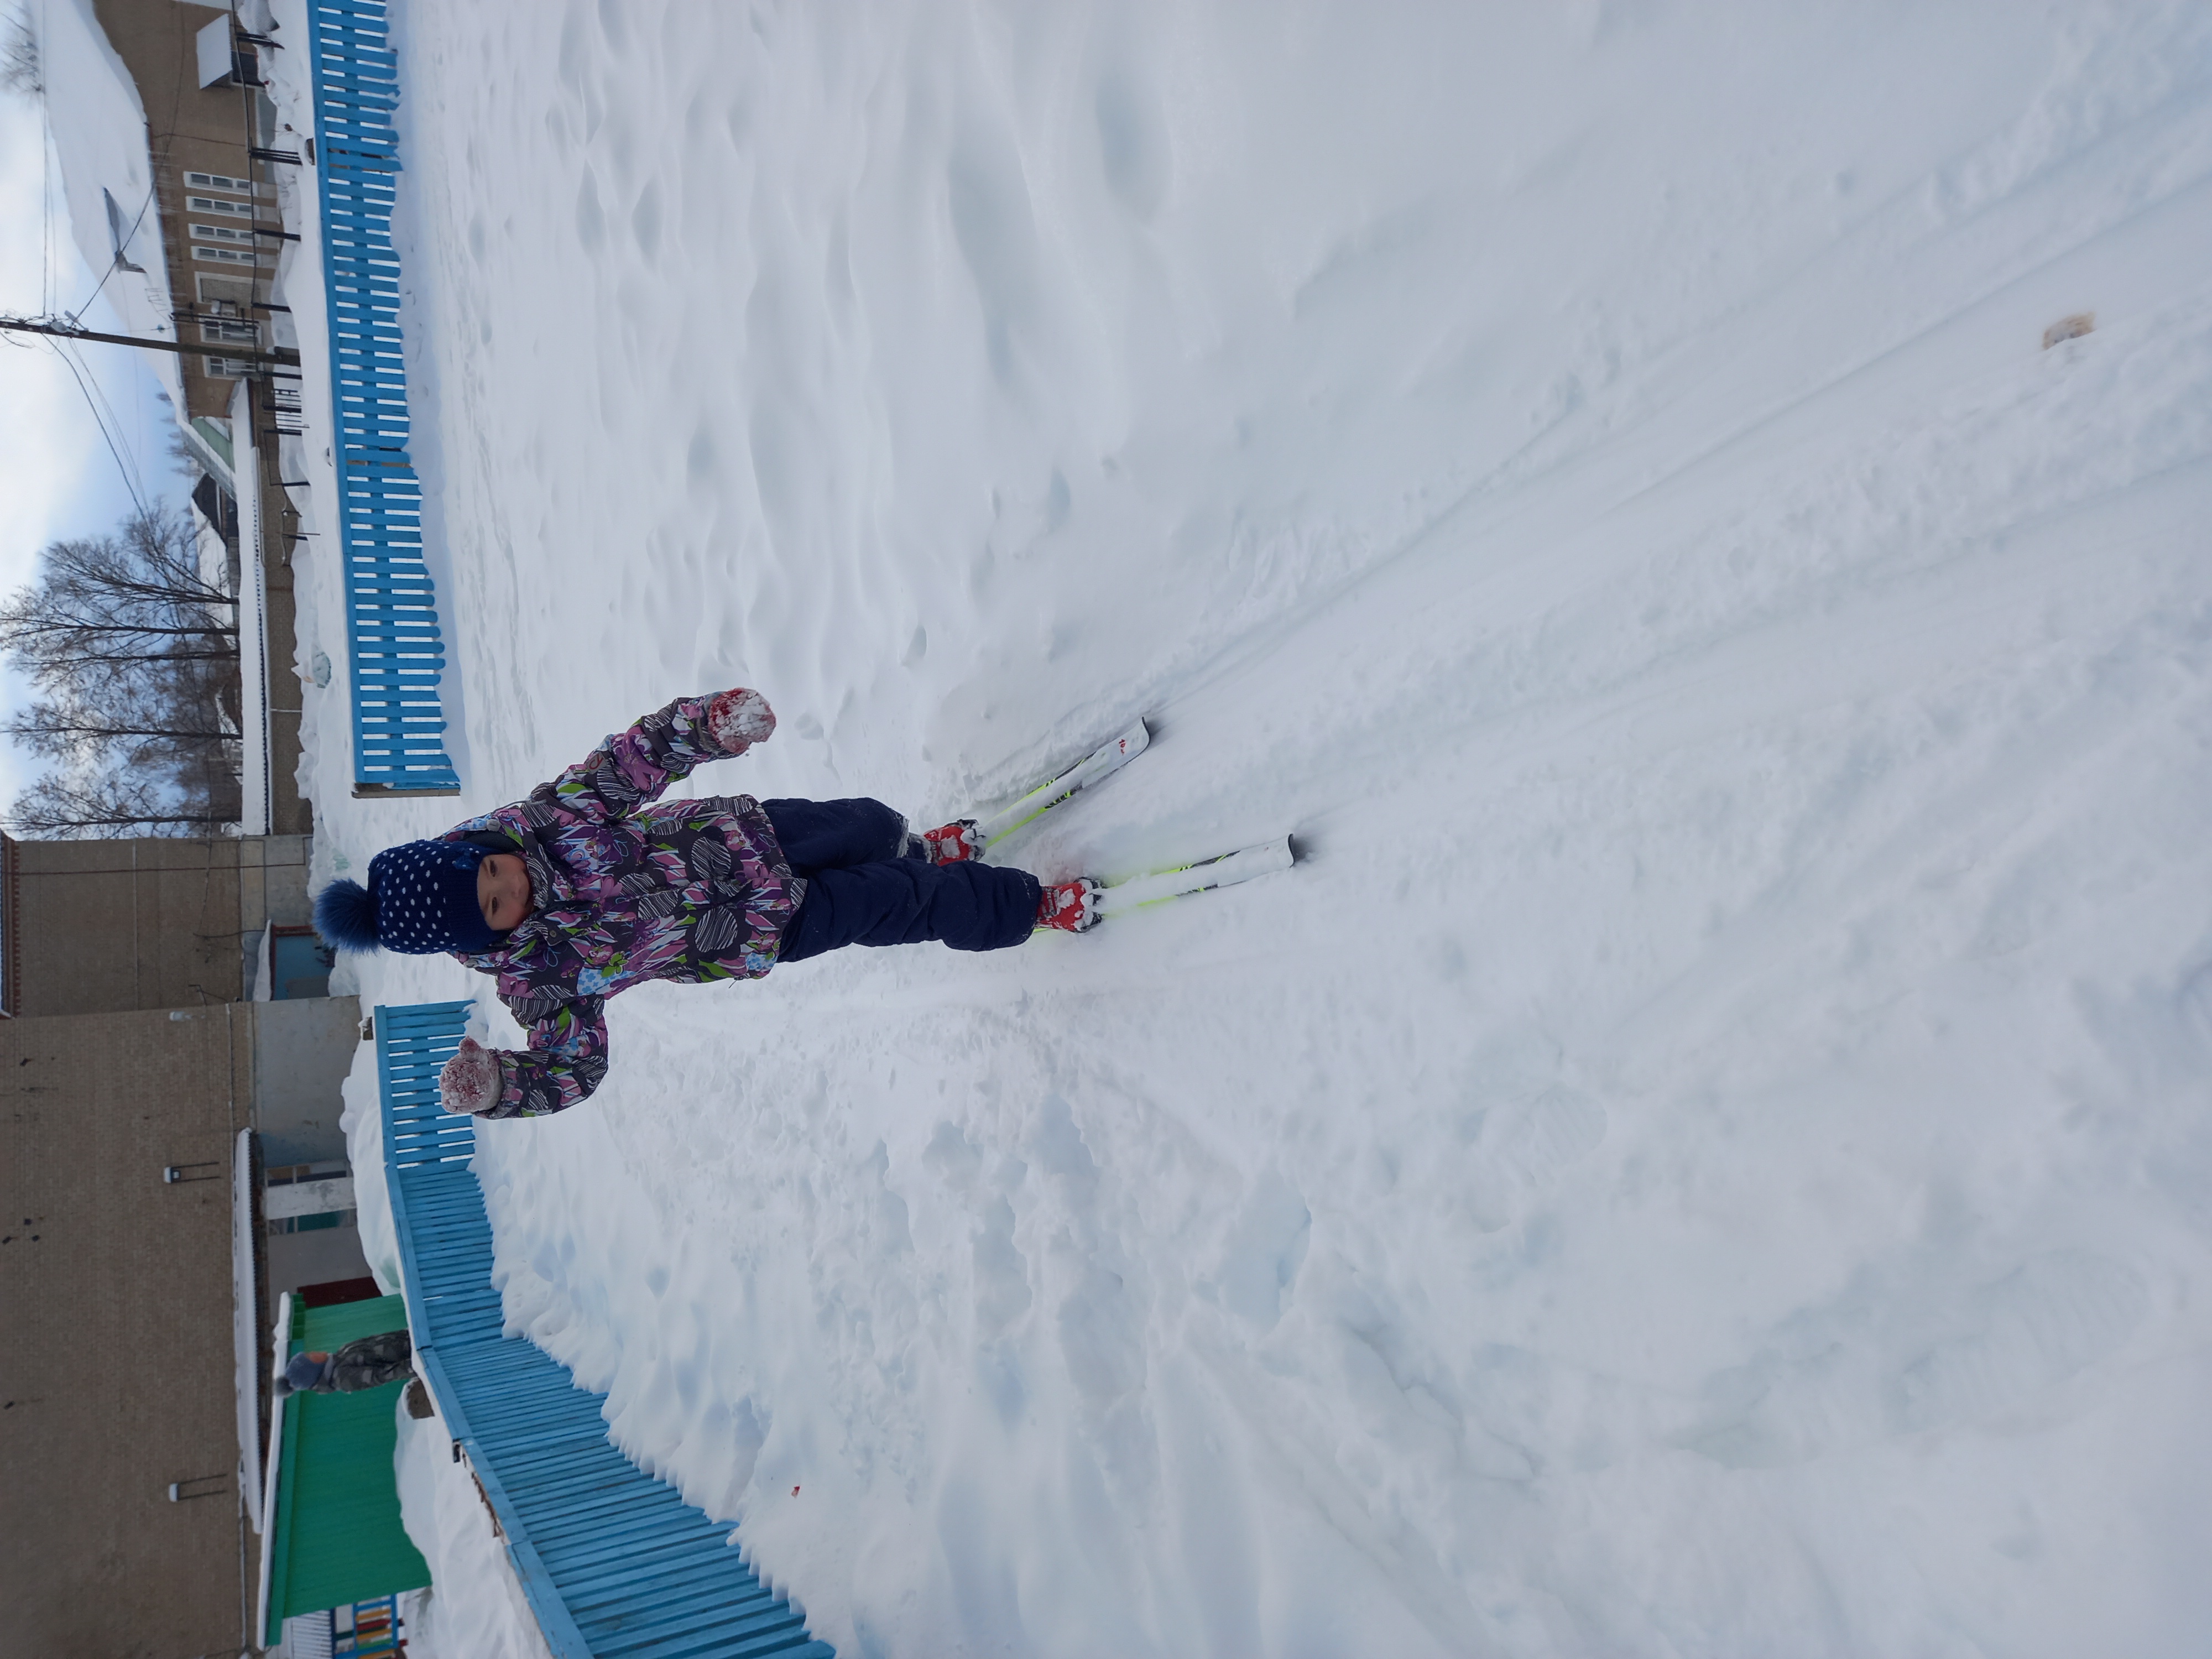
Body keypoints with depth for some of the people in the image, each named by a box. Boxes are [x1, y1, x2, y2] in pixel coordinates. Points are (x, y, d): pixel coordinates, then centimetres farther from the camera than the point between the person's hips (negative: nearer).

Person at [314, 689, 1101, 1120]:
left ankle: (930, 852, 55)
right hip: (758, 926, -4)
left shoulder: (529, 821, -18)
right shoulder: (535, 976, -25)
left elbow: (630, 760, -14)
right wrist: (494, 1090, -43)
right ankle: (1034, 905, 21)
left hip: (736, 834, 4)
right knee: (896, 907, -4)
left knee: (873, 824, 15)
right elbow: (573, 1068, -22)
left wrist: (712, 723, -29)